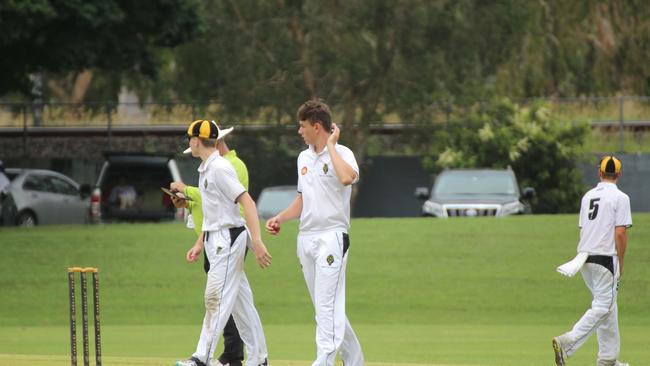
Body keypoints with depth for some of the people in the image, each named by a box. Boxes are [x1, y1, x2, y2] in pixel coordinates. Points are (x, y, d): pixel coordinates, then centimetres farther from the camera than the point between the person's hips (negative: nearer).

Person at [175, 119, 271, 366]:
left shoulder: (220, 168, -16)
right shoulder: (205, 170, 15)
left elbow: (247, 202, -22)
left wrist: (257, 241, -28)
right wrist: (199, 243, 23)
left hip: (228, 238, -10)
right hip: (214, 241, 10)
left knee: (216, 297, -10)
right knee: (241, 301, 9)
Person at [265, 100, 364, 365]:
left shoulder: (342, 154, -8)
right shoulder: (304, 158, 16)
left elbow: (347, 178, -32)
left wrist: (331, 146, -20)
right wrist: (280, 218, 11)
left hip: (332, 237, -8)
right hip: (306, 239, 8)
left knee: (327, 304, -14)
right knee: (324, 306, 10)